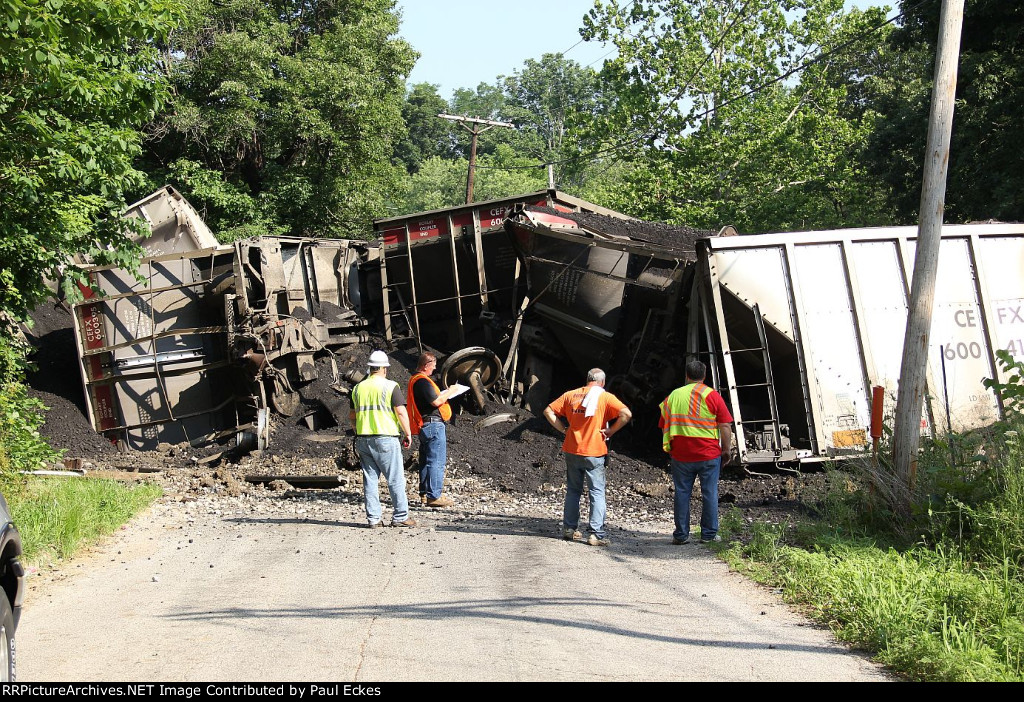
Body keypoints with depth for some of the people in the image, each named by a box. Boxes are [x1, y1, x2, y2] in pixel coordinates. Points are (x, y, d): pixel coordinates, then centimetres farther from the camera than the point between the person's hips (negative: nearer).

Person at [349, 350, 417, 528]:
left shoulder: (358, 388, 10)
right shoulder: (390, 386, -6)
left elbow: (353, 415, 16)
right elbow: (401, 412, -11)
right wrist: (408, 434, -1)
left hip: (362, 439, 5)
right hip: (386, 438, -5)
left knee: (370, 480, 8)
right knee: (395, 479, 1)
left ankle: (373, 518, 8)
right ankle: (400, 517, 2)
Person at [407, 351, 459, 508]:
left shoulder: (415, 379, 15)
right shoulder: (422, 381, -17)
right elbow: (436, 401, -21)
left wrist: (444, 393, 14)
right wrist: (449, 392, -7)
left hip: (424, 425, 11)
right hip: (433, 423, -11)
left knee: (426, 460, 16)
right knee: (437, 461, -9)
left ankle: (425, 494, 23)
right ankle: (434, 496, -10)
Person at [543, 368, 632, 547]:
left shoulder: (570, 395, 8)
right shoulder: (605, 397, -4)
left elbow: (548, 411, 9)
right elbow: (626, 414, -16)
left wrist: (564, 429, 7)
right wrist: (610, 431, -7)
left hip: (572, 451, 4)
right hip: (594, 452, -4)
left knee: (573, 490, 18)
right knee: (597, 492, 1)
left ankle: (569, 529, 22)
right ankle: (597, 534, -5)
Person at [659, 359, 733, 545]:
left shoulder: (673, 396, 7)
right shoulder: (712, 396, -2)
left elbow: (665, 427, 11)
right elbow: (725, 426, -5)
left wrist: (670, 450, 20)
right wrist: (726, 449, 4)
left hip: (681, 455, 2)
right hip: (709, 454, -2)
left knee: (682, 493, 7)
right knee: (709, 493, 6)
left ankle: (681, 535, 8)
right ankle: (709, 534, 8)